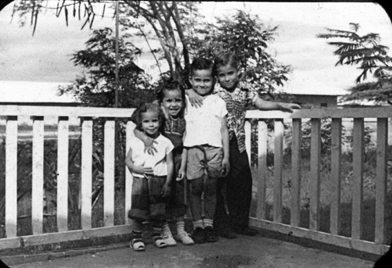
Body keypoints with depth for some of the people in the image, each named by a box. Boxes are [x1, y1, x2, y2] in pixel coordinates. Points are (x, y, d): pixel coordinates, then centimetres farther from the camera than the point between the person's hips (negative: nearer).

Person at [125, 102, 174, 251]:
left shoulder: (165, 143, 1)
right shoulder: (136, 142, 1)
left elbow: (169, 163, 2)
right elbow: (127, 160, 5)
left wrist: (167, 183, -3)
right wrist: (138, 169, -13)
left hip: (159, 181, 1)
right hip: (140, 180, -1)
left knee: (158, 211, 7)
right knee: (138, 211, 0)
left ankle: (157, 235, 25)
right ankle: (137, 237, 14)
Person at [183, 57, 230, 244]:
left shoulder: (218, 102, 11)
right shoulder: (186, 101, 10)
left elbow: (224, 130, 11)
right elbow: (182, 128, 10)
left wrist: (226, 156, 6)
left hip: (214, 149, 1)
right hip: (193, 149, 0)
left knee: (211, 188, 3)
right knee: (195, 188, -1)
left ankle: (208, 225, 13)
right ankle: (197, 226, 8)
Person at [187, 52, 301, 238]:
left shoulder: (245, 89, 3)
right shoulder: (213, 91, -7)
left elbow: (261, 104, 2)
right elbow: (196, 89, -6)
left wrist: (281, 106, -9)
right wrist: (190, 92, -27)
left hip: (237, 143, 4)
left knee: (243, 181, 8)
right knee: (220, 184, 2)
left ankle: (241, 223, 23)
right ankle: (222, 225, 16)